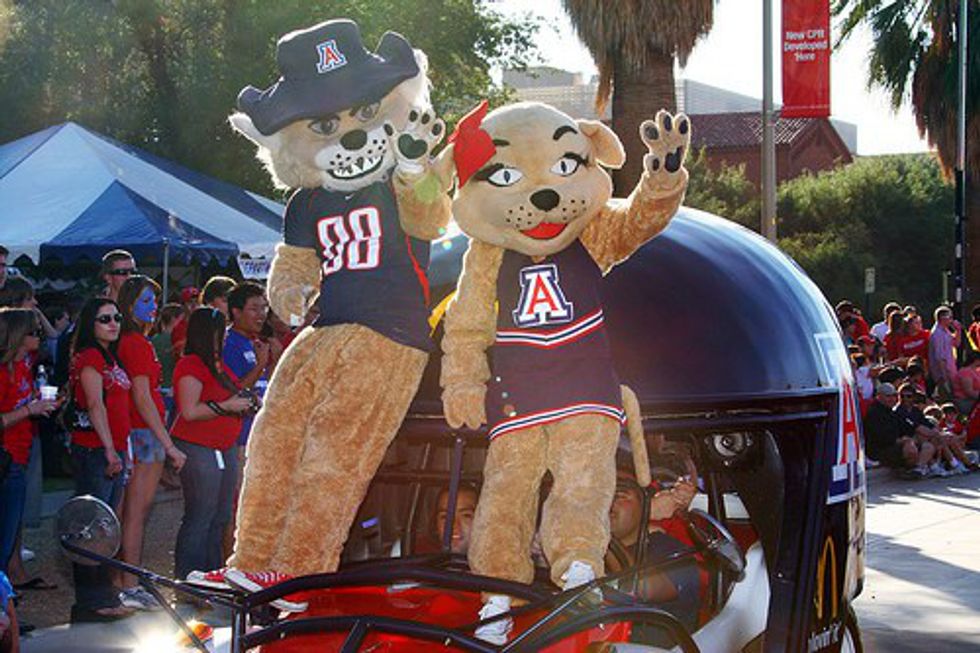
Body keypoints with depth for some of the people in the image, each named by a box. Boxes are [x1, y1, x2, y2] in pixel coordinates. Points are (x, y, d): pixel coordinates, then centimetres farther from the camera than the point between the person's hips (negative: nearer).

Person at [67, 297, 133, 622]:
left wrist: (119, 450, 16)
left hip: (113, 449, 10)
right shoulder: (89, 356, -10)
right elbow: (95, 405, -16)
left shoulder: (110, 357, 19)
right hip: (94, 449, -10)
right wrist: (110, 450, -20)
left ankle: (101, 594, 20)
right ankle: (92, 602, -6)